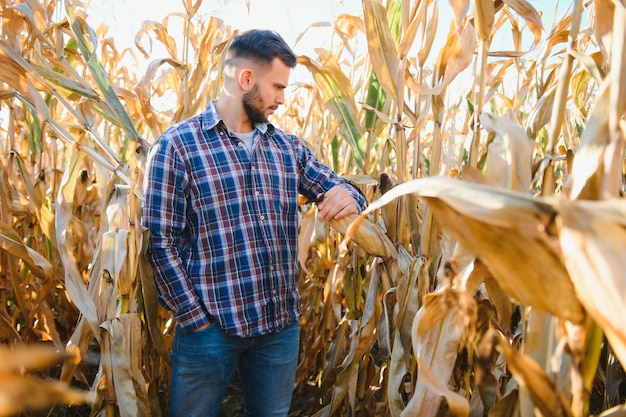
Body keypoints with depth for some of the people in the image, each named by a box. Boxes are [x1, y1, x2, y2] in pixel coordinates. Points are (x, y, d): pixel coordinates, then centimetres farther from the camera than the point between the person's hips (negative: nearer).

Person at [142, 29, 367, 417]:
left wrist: (349, 197, -12)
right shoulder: (177, 145, -8)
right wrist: (195, 319, -12)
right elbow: (161, 241, -9)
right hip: (211, 327, -4)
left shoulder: (288, 147, 8)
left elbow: (339, 187, 13)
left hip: (283, 326, 5)